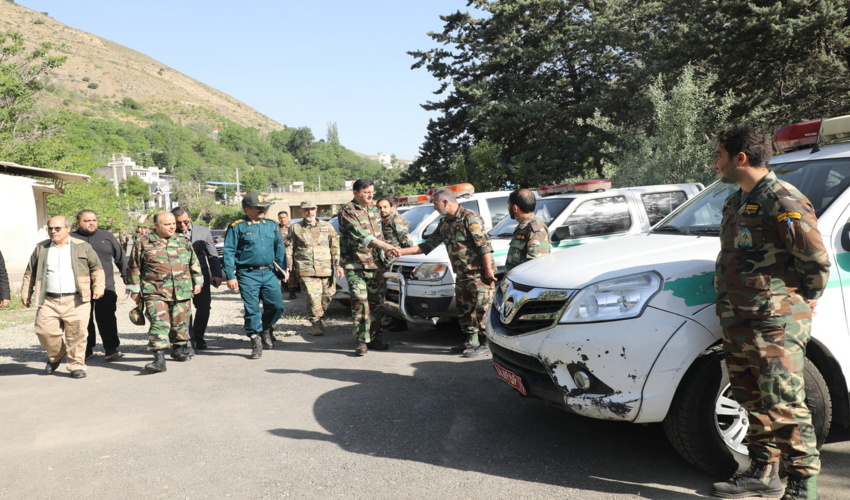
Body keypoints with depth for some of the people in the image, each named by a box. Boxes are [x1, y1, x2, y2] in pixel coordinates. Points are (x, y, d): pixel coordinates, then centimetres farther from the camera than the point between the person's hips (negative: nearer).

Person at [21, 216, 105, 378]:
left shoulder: (82, 247, 6)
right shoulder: (41, 249, 13)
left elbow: (97, 268, 11)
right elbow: (30, 273, 20)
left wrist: (98, 287, 1)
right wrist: (25, 293, 15)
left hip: (76, 301, -2)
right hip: (49, 301, 3)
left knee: (76, 334, -5)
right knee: (45, 331, -2)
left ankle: (76, 365, 9)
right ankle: (55, 356, 26)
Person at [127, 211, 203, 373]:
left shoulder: (183, 242, 11)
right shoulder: (143, 243, 1)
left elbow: (194, 263, 20)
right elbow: (134, 267, 6)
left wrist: (198, 282, 18)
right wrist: (134, 289, 6)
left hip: (181, 292, 3)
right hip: (155, 293, -3)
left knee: (180, 323, 11)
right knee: (158, 323, -14)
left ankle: (179, 349, 33)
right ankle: (159, 358, -15)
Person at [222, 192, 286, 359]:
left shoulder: (271, 225, 11)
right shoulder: (237, 227, -3)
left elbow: (279, 248, 16)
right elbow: (228, 252, -5)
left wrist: (283, 269, 12)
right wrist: (230, 276, -9)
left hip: (269, 273, 4)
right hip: (248, 275, -4)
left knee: (277, 307, 0)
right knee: (252, 310, -1)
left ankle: (266, 328, 30)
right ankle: (256, 342, 13)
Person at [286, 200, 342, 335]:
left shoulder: (327, 226, 13)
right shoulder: (295, 228, 9)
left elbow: (335, 247, 12)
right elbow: (289, 250, 10)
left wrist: (338, 265, 3)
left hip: (326, 270, 3)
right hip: (306, 271, -3)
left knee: (326, 297, 5)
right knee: (313, 298, -14)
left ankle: (317, 319, 28)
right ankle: (316, 325, 2)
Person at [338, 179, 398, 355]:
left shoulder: (375, 210, 14)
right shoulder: (347, 211, -9)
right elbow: (359, 233, -22)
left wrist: (382, 258, 17)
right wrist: (383, 245, -31)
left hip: (375, 264, 6)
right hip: (355, 265, -6)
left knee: (376, 302, 8)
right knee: (360, 301, -12)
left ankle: (374, 338, 18)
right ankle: (361, 341, -5)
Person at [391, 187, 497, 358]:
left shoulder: (470, 218, -15)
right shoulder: (445, 224, 13)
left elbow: (484, 245, -19)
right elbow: (428, 245, 16)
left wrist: (488, 270, -21)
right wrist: (401, 251, 11)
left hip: (479, 274, -9)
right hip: (462, 275, 9)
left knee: (482, 309, -6)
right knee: (464, 310, 13)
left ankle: (486, 344, 1)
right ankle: (471, 342, 24)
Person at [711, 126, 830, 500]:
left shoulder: (782, 200, -14)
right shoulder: (735, 202, 15)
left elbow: (817, 260, -15)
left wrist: (800, 302, -2)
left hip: (775, 325, -9)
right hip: (737, 324, 9)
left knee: (784, 406, -4)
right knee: (754, 403, 16)